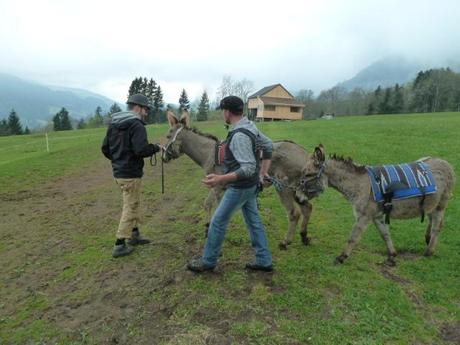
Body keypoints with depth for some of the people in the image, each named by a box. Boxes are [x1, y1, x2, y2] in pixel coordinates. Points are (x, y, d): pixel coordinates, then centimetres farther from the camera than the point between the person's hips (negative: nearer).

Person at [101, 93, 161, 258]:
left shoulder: (113, 124, 10)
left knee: (134, 204, 22)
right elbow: (141, 150, -28)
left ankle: (134, 234, 34)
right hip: (130, 174, -9)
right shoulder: (137, 125, -17)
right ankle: (119, 246, 8)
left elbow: (105, 148, 12)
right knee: (130, 208, 2)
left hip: (118, 172, 9)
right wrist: (155, 147, -10)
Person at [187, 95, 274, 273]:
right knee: (254, 220, 17)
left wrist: (221, 179, -36)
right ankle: (264, 261, 26)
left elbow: (248, 168, -31)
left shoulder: (239, 136, -26)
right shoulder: (250, 127, 4)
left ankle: (208, 261, 21)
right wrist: (264, 171, 15)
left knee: (218, 221, 4)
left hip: (240, 187, -9)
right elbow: (269, 145, 16)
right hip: (251, 185, 10)